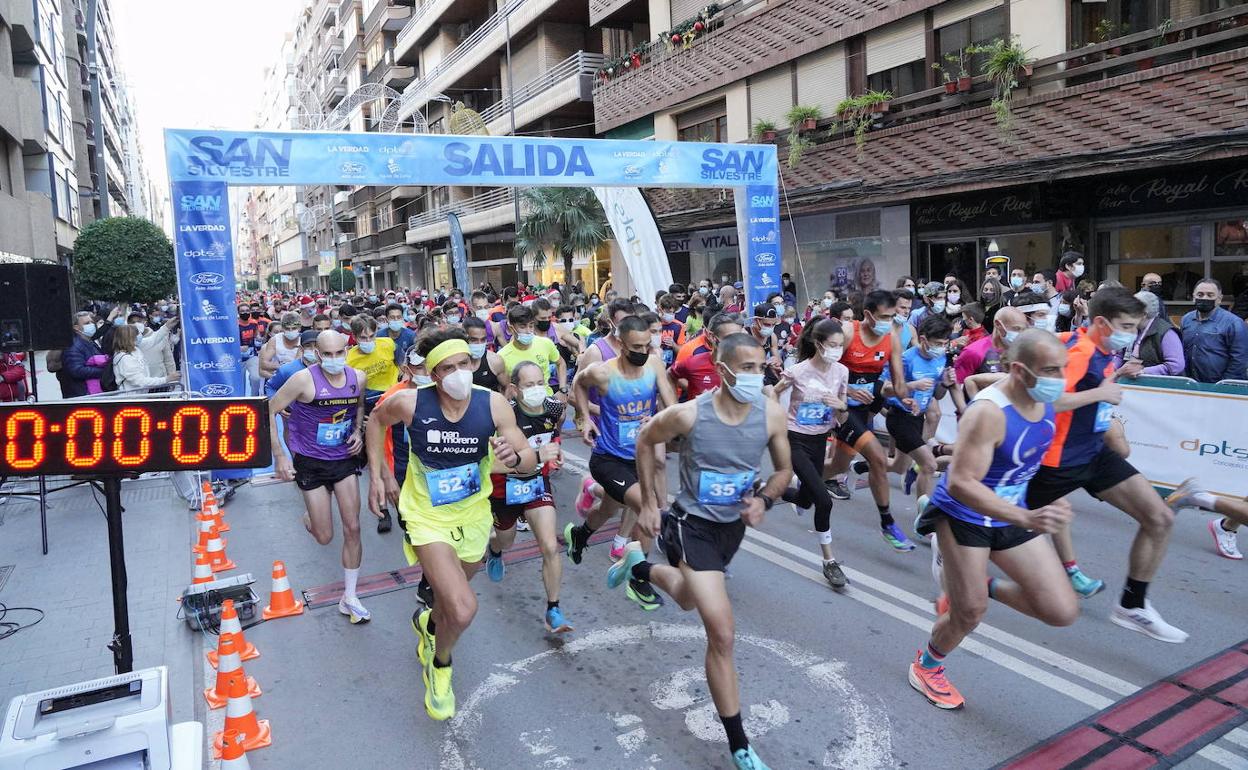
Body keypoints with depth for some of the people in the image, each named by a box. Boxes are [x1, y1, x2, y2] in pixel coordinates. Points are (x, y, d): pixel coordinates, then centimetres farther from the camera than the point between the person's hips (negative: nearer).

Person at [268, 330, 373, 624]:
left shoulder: (357, 377, -7)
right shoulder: (304, 379, -21)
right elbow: (269, 411, -12)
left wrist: (358, 432, -2)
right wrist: (279, 456, -15)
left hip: (345, 459, 3)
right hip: (311, 462, -3)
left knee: (353, 529, -1)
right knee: (324, 537, 4)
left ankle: (349, 598, 13)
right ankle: (309, 519, 44)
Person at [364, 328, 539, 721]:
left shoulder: (493, 404, -20)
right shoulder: (409, 401, -21)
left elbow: (530, 460, -15)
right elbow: (377, 420, 2)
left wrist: (514, 457, -38)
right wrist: (376, 474, -2)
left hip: (473, 515, 3)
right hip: (427, 516, -3)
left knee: (451, 599, 26)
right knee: (463, 609, -19)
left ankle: (429, 623, 65)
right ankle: (439, 664, 16)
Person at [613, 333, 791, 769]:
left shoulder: (772, 415, -16)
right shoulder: (689, 414, -25)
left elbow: (783, 470, 1)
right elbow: (645, 442, -5)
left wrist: (764, 499, -19)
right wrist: (648, 503, -3)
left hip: (733, 526, 5)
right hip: (692, 524, -5)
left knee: (689, 599, 30)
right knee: (722, 635, -11)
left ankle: (638, 566, 61)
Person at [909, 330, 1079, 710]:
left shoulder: (1044, 400, -6)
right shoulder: (988, 413, -31)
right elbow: (960, 483, -35)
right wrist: (1026, 518, -44)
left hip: (1011, 516, 7)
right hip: (962, 517, -7)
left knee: (1062, 612, 0)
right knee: (970, 613, 2)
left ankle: (981, 585, 24)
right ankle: (926, 666, 32)